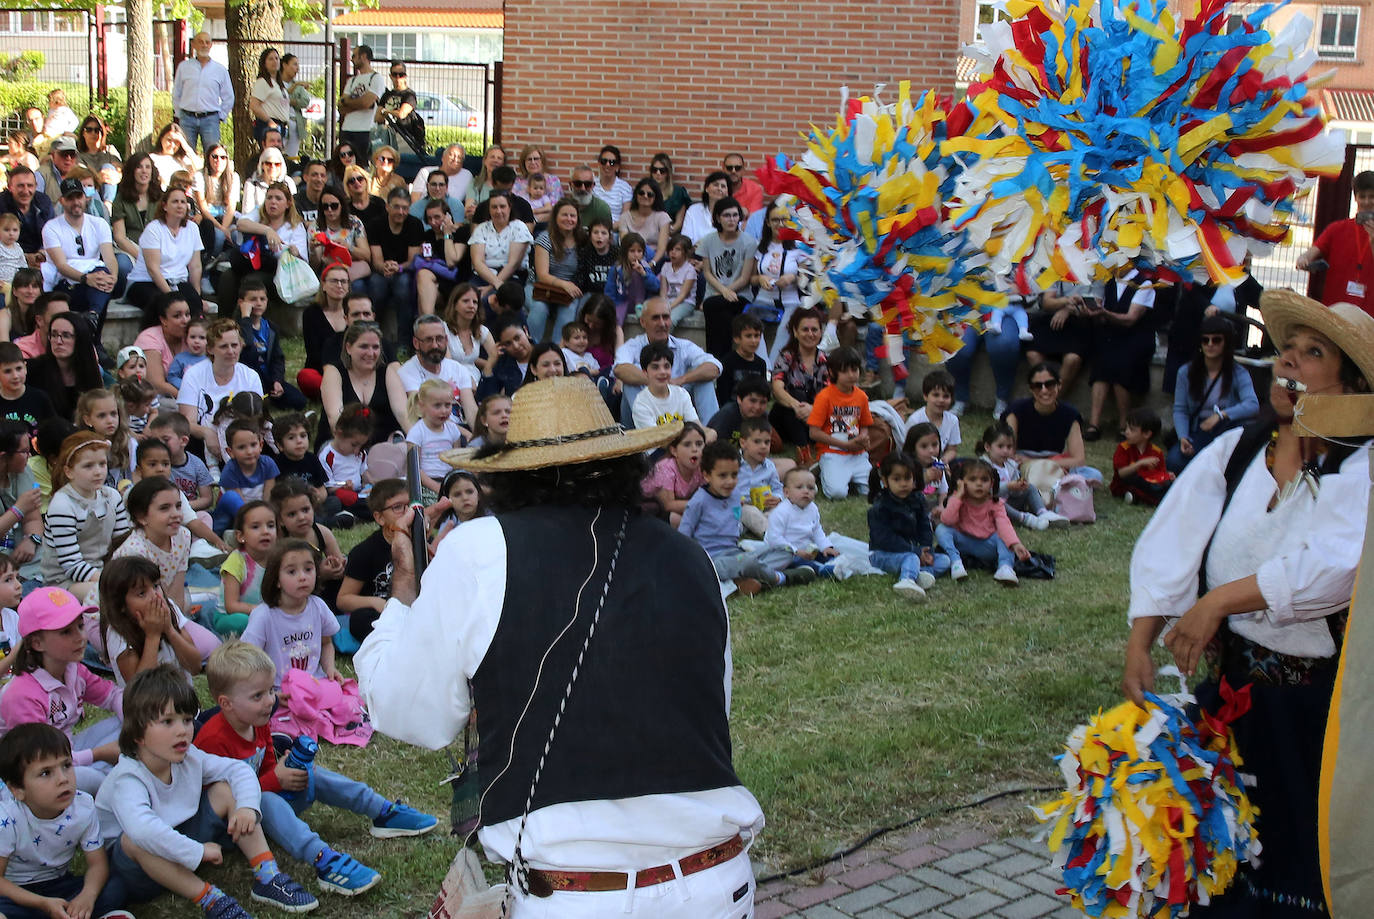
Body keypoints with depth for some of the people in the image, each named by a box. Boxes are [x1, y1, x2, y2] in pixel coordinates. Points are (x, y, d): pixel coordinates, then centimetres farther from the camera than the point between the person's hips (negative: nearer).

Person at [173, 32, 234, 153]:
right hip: (187, 118, 1)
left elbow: (228, 98, 13)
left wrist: (221, 116, 7)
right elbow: (176, 94, 15)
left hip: (210, 119, -1)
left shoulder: (220, 69, 8)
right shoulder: (183, 67, 9)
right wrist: (178, 115, 11)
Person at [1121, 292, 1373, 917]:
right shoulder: (1233, 451, 1)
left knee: (1303, 867, 8)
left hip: (1321, 706, -3)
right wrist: (1139, 645, -15)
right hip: (1229, 690, 4)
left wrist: (1221, 599, -29)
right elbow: (1168, 545, -6)